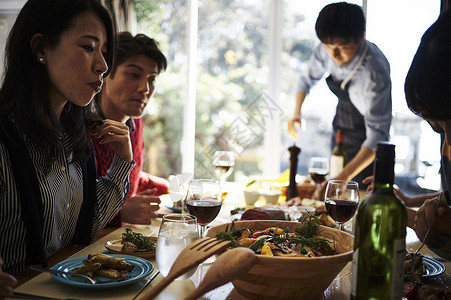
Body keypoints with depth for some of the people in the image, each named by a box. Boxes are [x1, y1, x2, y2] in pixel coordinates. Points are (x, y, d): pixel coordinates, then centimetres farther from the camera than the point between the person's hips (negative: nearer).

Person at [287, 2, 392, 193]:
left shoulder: (376, 72, -34)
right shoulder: (327, 50, -16)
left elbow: (377, 134, -36)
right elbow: (308, 78, 4)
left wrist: (345, 176, -46)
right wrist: (297, 112, -14)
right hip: (340, 127, 6)